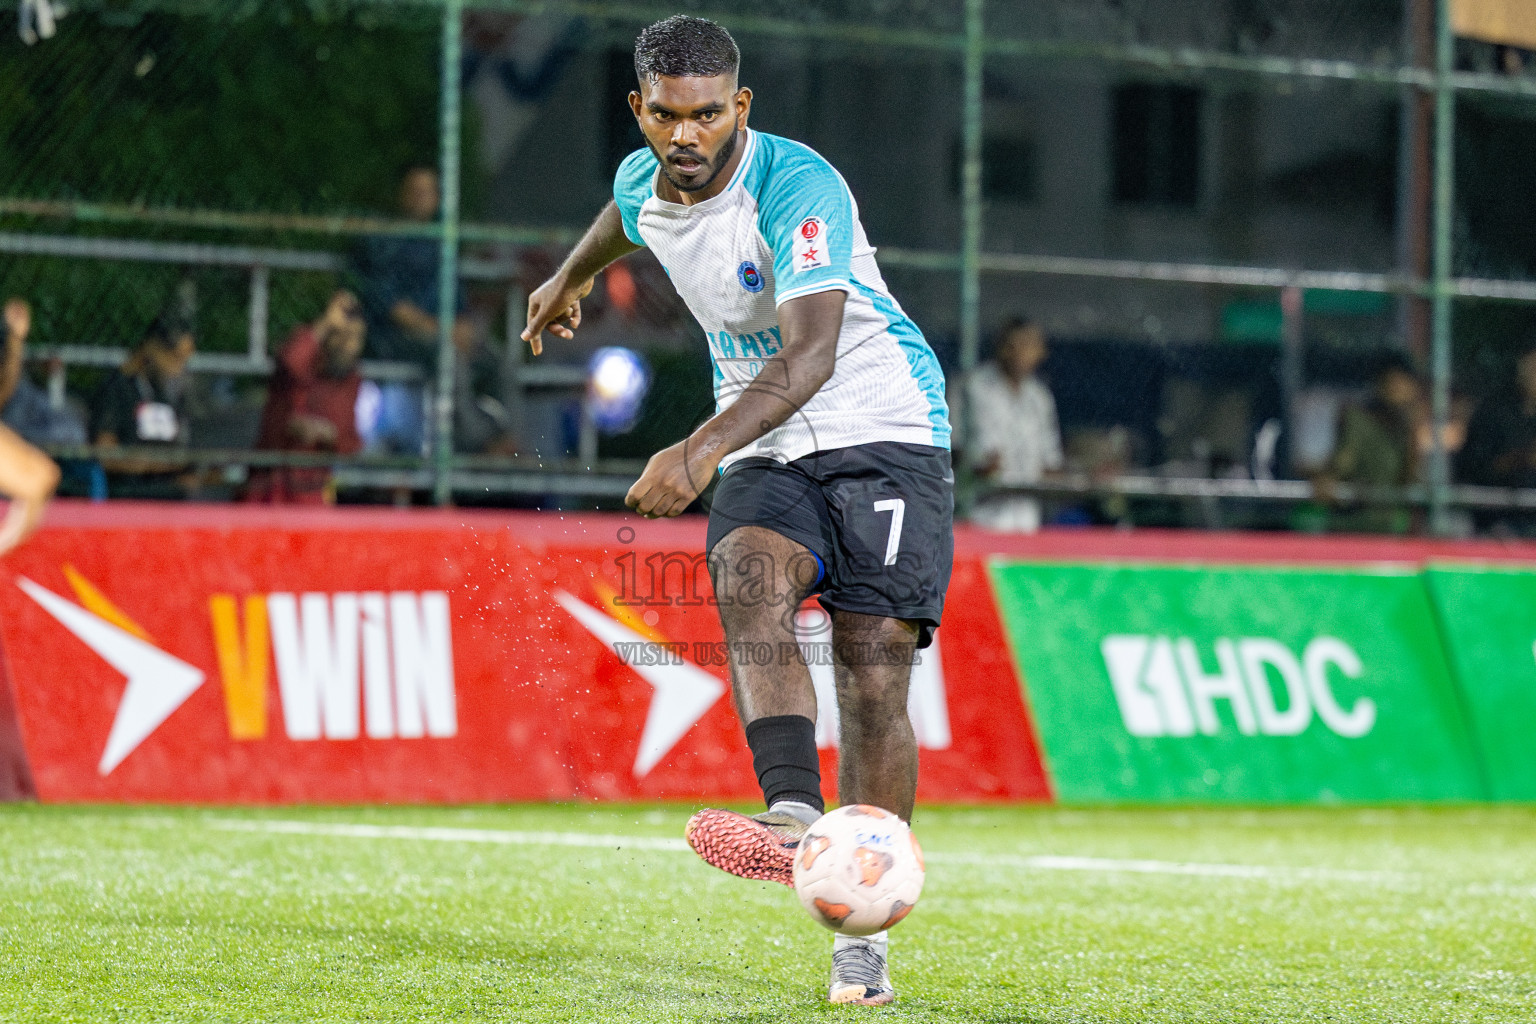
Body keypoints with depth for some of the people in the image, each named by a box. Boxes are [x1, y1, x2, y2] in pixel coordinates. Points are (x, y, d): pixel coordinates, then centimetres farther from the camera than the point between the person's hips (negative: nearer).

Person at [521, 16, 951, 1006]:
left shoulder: (798, 185, -21)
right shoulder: (642, 183, 2)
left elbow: (812, 353, -32)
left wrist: (703, 450, -45)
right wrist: (571, 277, 50)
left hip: (885, 434, -5)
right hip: (767, 451, 5)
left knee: (874, 677, -12)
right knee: (748, 577, -29)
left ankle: (863, 940, -6)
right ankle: (795, 816, -48)